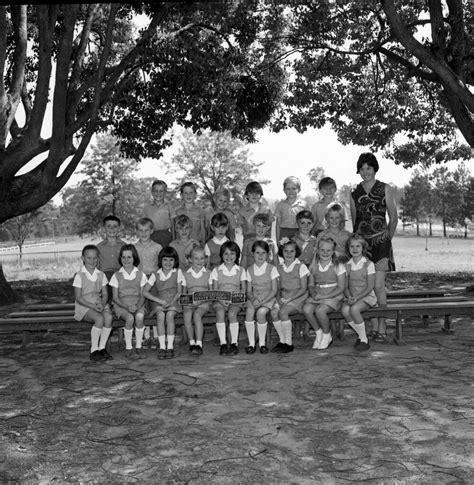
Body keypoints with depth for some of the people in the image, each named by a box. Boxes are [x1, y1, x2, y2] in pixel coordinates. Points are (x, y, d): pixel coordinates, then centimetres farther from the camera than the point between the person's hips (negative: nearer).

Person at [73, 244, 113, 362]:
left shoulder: (101, 275, 10)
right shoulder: (79, 276, -4)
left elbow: (105, 294, 8)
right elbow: (78, 297, -8)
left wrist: (102, 304, -14)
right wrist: (93, 306, -19)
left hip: (99, 304, 4)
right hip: (83, 306, -4)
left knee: (108, 317, -28)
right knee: (99, 318, -31)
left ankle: (102, 347, -13)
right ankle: (94, 350, -17)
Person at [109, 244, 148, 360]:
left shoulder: (141, 275, 9)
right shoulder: (116, 276, 6)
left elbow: (142, 295, 7)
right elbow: (115, 297, 2)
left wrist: (137, 306, -15)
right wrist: (127, 306, -15)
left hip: (137, 304, 1)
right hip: (121, 305, -1)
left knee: (139, 317, -34)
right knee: (130, 318, -34)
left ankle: (138, 347, -20)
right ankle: (128, 348, -19)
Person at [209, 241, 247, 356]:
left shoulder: (241, 270, 13)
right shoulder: (216, 271, 12)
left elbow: (243, 289, 9)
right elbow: (214, 290, 6)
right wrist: (221, 299, -13)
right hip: (220, 300, 0)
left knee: (232, 313, -33)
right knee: (220, 312, -33)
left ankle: (234, 343, -26)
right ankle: (223, 343, -30)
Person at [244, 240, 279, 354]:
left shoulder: (272, 269, 1)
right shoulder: (249, 270, 9)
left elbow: (274, 290, -4)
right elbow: (249, 291, 7)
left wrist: (262, 301, -17)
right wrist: (253, 299, -16)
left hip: (268, 298, -2)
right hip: (254, 298, 2)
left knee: (261, 312, -33)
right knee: (249, 311, -31)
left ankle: (262, 343, -16)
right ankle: (251, 343, -21)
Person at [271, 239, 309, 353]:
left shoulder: (301, 267, -3)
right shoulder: (279, 268, 11)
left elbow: (303, 289, -7)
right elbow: (279, 287, 14)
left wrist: (289, 299, -15)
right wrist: (279, 298, -7)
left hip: (297, 297, -4)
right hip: (283, 297, 4)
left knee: (283, 312, -30)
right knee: (274, 312, -25)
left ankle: (289, 343, -17)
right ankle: (282, 341, -9)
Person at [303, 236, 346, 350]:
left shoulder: (338, 267, -3)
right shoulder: (313, 267, 9)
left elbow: (341, 288, -7)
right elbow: (311, 285, 13)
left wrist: (323, 296, -15)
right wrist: (313, 294, -11)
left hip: (333, 297, -4)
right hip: (317, 296, 4)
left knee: (320, 310, -32)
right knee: (306, 309, -26)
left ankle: (327, 336, -4)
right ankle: (319, 333, -1)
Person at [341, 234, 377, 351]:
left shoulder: (368, 264, -3)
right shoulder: (347, 265, 9)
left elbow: (370, 287, -8)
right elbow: (346, 286, 7)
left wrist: (357, 298, -19)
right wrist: (349, 297, -14)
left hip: (367, 296, -4)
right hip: (352, 297, 4)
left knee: (354, 309, -33)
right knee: (345, 310, -29)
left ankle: (364, 340, -16)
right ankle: (361, 335, -8)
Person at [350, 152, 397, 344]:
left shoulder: (385, 189, 4)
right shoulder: (355, 193, 12)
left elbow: (393, 218, 6)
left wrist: (387, 238, 3)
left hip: (380, 242, -3)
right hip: (361, 242, 3)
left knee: (378, 286, -12)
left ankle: (382, 330, -6)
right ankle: (374, 328, 10)